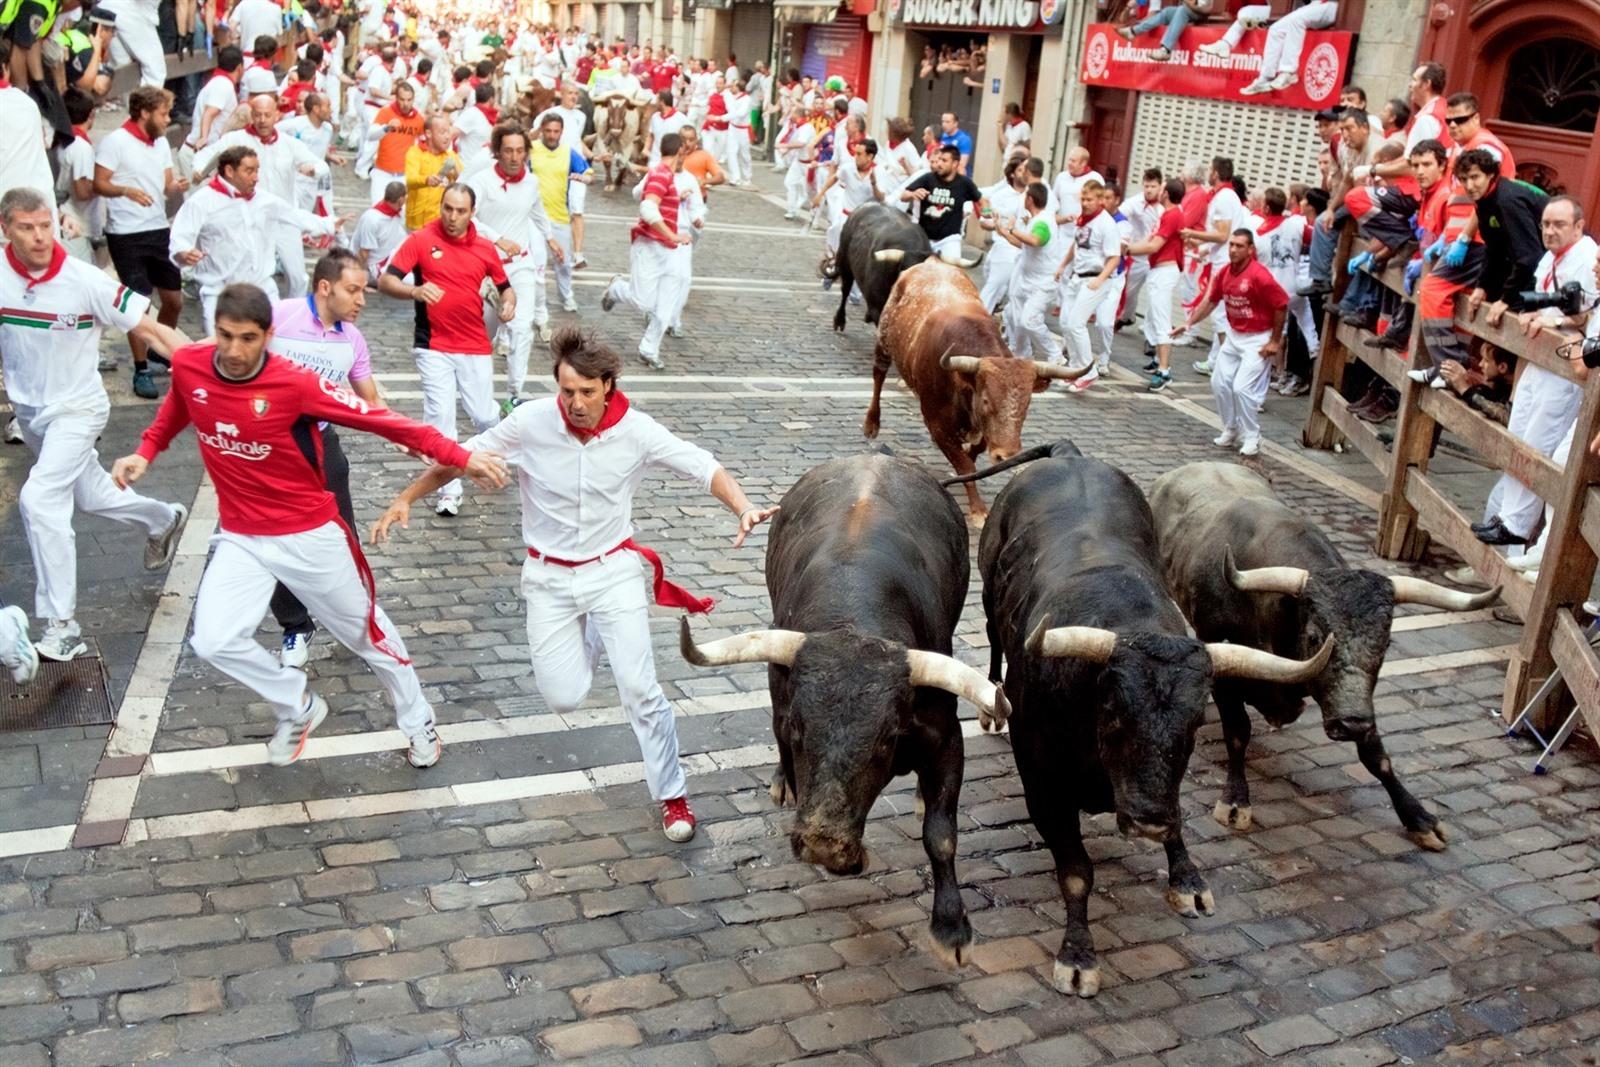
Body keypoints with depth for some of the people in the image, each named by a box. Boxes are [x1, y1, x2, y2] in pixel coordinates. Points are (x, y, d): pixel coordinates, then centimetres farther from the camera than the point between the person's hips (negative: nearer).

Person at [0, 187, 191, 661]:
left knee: (39, 499, -19)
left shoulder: (85, 281, -20)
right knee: (89, 495, 21)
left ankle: (61, 626, -13)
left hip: (76, 409, -5)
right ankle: (163, 520, 52)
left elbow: (149, 329, -17)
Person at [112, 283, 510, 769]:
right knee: (213, 642, -9)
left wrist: (460, 456, -27)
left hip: (310, 534, -4)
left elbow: (378, 418, -23)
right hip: (241, 538, 4)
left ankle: (417, 721, 35)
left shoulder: (294, 383, -23)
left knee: (365, 632, 11)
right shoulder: (188, 365, -9)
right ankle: (298, 708, 19)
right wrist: (145, 452, 3)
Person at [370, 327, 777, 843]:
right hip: (550, 576, 1)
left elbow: (703, 466, -13)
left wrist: (744, 508, -30)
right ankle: (594, 634, 37)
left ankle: (671, 795, 15)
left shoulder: (636, 430, -17)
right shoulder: (531, 422, -17)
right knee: (563, 699, 3)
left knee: (640, 690, -5)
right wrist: (405, 499, -6)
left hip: (613, 569, -1)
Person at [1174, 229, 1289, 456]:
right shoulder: (1224, 272, -1)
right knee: (1220, 382, 9)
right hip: (1233, 336, 7)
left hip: (1258, 339, -7)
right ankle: (1231, 430, 27)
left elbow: (1281, 306, -17)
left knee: (1243, 387, -12)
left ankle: (1251, 437, 5)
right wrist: (1188, 324, 1)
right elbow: (1210, 300, 9)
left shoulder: (1259, 275, -23)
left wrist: (1275, 341, -11)